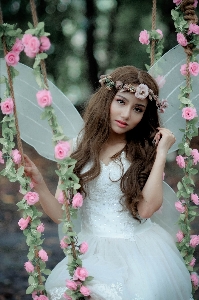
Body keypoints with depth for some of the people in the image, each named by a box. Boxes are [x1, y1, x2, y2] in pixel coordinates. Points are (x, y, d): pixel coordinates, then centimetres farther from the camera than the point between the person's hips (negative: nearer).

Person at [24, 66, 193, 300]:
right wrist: (38, 184, -13)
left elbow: (146, 208, -14)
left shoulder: (146, 151, 3)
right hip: (92, 251, 1)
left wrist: (161, 153, -9)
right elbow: (61, 214, 3)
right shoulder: (80, 147, 5)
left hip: (140, 251, -1)